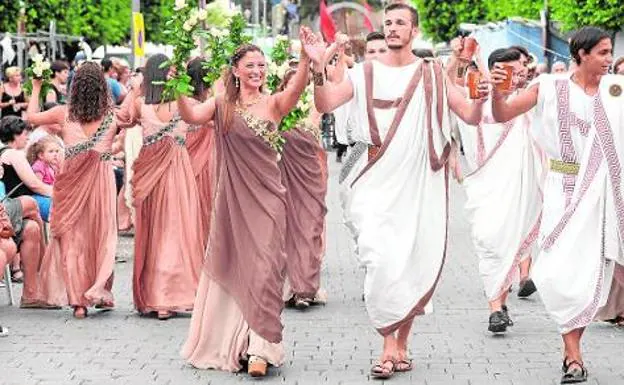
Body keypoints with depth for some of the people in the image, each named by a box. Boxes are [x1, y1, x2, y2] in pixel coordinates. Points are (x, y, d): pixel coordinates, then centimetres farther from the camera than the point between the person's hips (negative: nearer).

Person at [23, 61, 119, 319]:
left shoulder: (64, 113, -4)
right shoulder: (112, 115, -4)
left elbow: (31, 117, 12)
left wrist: (36, 88, 25)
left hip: (71, 180, 0)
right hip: (101, 178, 0)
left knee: (72, 238, 6)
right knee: (100, 235, 12)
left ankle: (78, 300, 3)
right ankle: (100, 292, 11)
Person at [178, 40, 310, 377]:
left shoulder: (274, 104, 0)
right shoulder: (222, 105, 4)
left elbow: (297, 88, -20)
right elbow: (191, 116, -13)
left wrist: (306, 57, -36)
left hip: (266, 198, -1)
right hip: (231, 198, 1)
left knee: (263, 270, -6)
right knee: (231, 268, 8)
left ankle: (259, 349, -6)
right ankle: (226, 343, 19)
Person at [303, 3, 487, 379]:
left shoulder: (432, 74, 4)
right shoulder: (366, 73, 4)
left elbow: (471, 116, 2)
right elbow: (326, 105, -6)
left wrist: (480, 99, -20)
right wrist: (318, 69, -22)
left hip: (421, 185, 1)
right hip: (380, 185, -1)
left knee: (416, 266, 6)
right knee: (382, 264, -14)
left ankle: (402, 344, 20)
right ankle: (389, 346, -5)